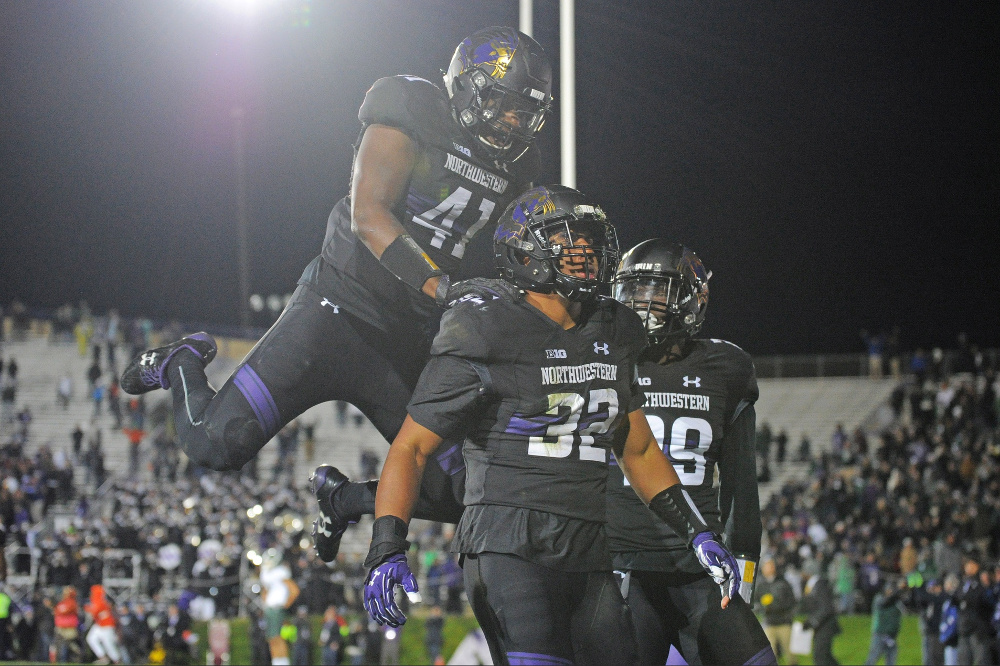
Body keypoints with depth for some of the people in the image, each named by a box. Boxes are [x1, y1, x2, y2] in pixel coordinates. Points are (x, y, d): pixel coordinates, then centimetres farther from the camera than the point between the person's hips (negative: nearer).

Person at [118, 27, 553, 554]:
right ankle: (184, 364, 22)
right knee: (218, 443, -12)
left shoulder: (514, 166, 10)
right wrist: (440, 286, -29)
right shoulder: (413, 113, -10)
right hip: (341, 311, -6)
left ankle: (341, 494, 27)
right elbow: (368, 215, -20)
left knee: (455, 498, 0)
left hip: (408, 346, 6)